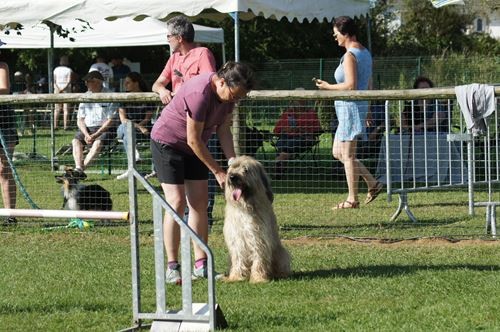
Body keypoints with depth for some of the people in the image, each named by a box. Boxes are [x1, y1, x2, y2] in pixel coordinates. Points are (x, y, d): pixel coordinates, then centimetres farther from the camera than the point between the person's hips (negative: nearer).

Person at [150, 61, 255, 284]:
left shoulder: (228, 92, -8)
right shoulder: (200, 94, -33)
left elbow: (223, 130, -1)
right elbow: (194, 140, -27)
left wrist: (233, 162, -15)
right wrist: (218, 172, -21)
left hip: (192, 147, 8)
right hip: (167, 142, -8)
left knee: (199, 202, 3)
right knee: (177, 203, -13)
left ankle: (201, 265, 5)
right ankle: (172, 268, -10)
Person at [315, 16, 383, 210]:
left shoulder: (350, 55, -15)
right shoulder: (365, 53, 15)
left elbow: (350, 85, -23)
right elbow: (368, 85, 20)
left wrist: (329, 87, -10)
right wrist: (366, 112, 25)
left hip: (350, 107, -10)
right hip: (360, 105, 10)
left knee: (347, 155, -4)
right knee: (338, 152, 15)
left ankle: (353, 199, 0)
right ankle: (372, 184, 14)